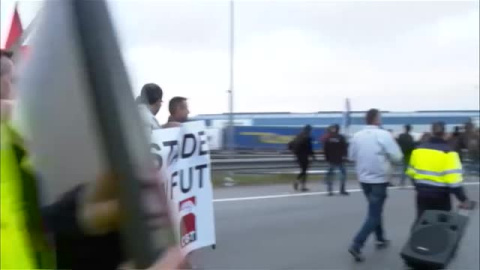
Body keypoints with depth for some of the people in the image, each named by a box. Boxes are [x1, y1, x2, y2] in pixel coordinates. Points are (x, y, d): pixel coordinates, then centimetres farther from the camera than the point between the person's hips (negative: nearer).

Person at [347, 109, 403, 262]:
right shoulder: (384, 135, -15)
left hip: (363, 179, 6)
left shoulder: (357, 136, -1)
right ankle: (356, 245, -10)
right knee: (373, 215, -1)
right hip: (379, 180, -6)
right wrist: (385, 157, 6)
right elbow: (397, 157, -13)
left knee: (375, 210, 23)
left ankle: (380, 239, 34)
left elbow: (352, 157, 9)